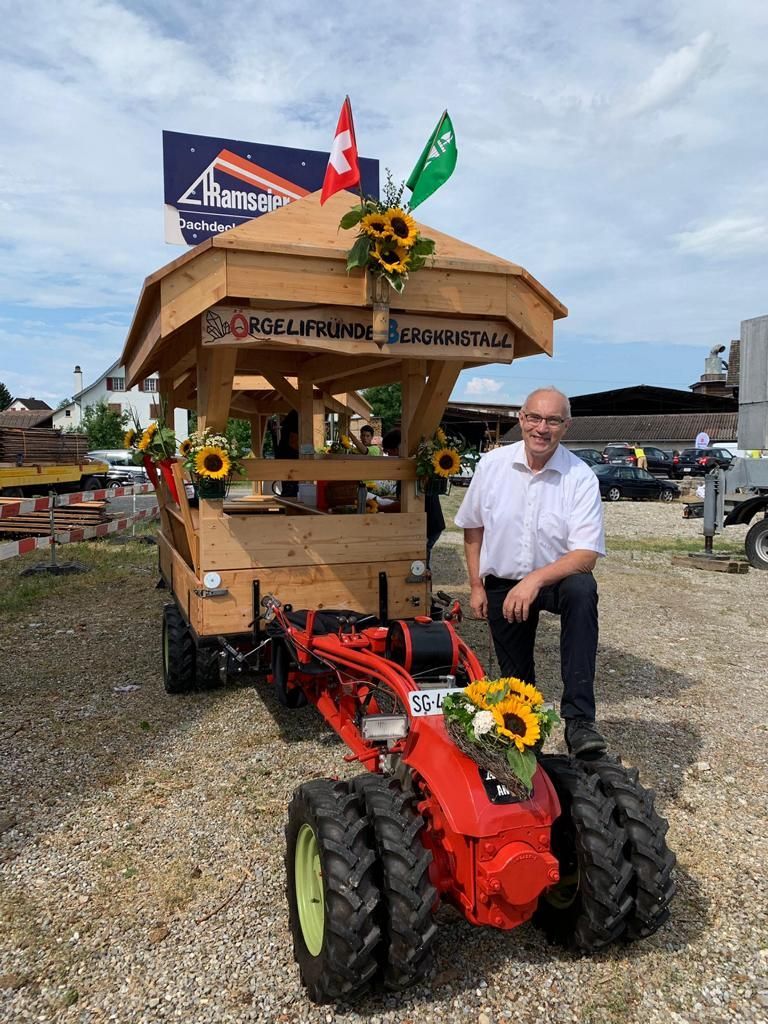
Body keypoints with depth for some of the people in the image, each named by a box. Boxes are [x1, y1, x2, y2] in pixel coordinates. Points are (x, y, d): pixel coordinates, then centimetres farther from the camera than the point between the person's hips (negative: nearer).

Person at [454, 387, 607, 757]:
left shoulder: (581, 477, -16)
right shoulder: (492, 465, -9)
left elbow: (586, 554, -23)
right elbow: (473, 526, 5)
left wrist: (536, 580, -37)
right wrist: (476, 585, 3)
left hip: (555, 577, -2)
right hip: (502, 583, 3)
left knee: (582, 589, -36)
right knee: (516, 679, 10)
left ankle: (579, 719, -34)